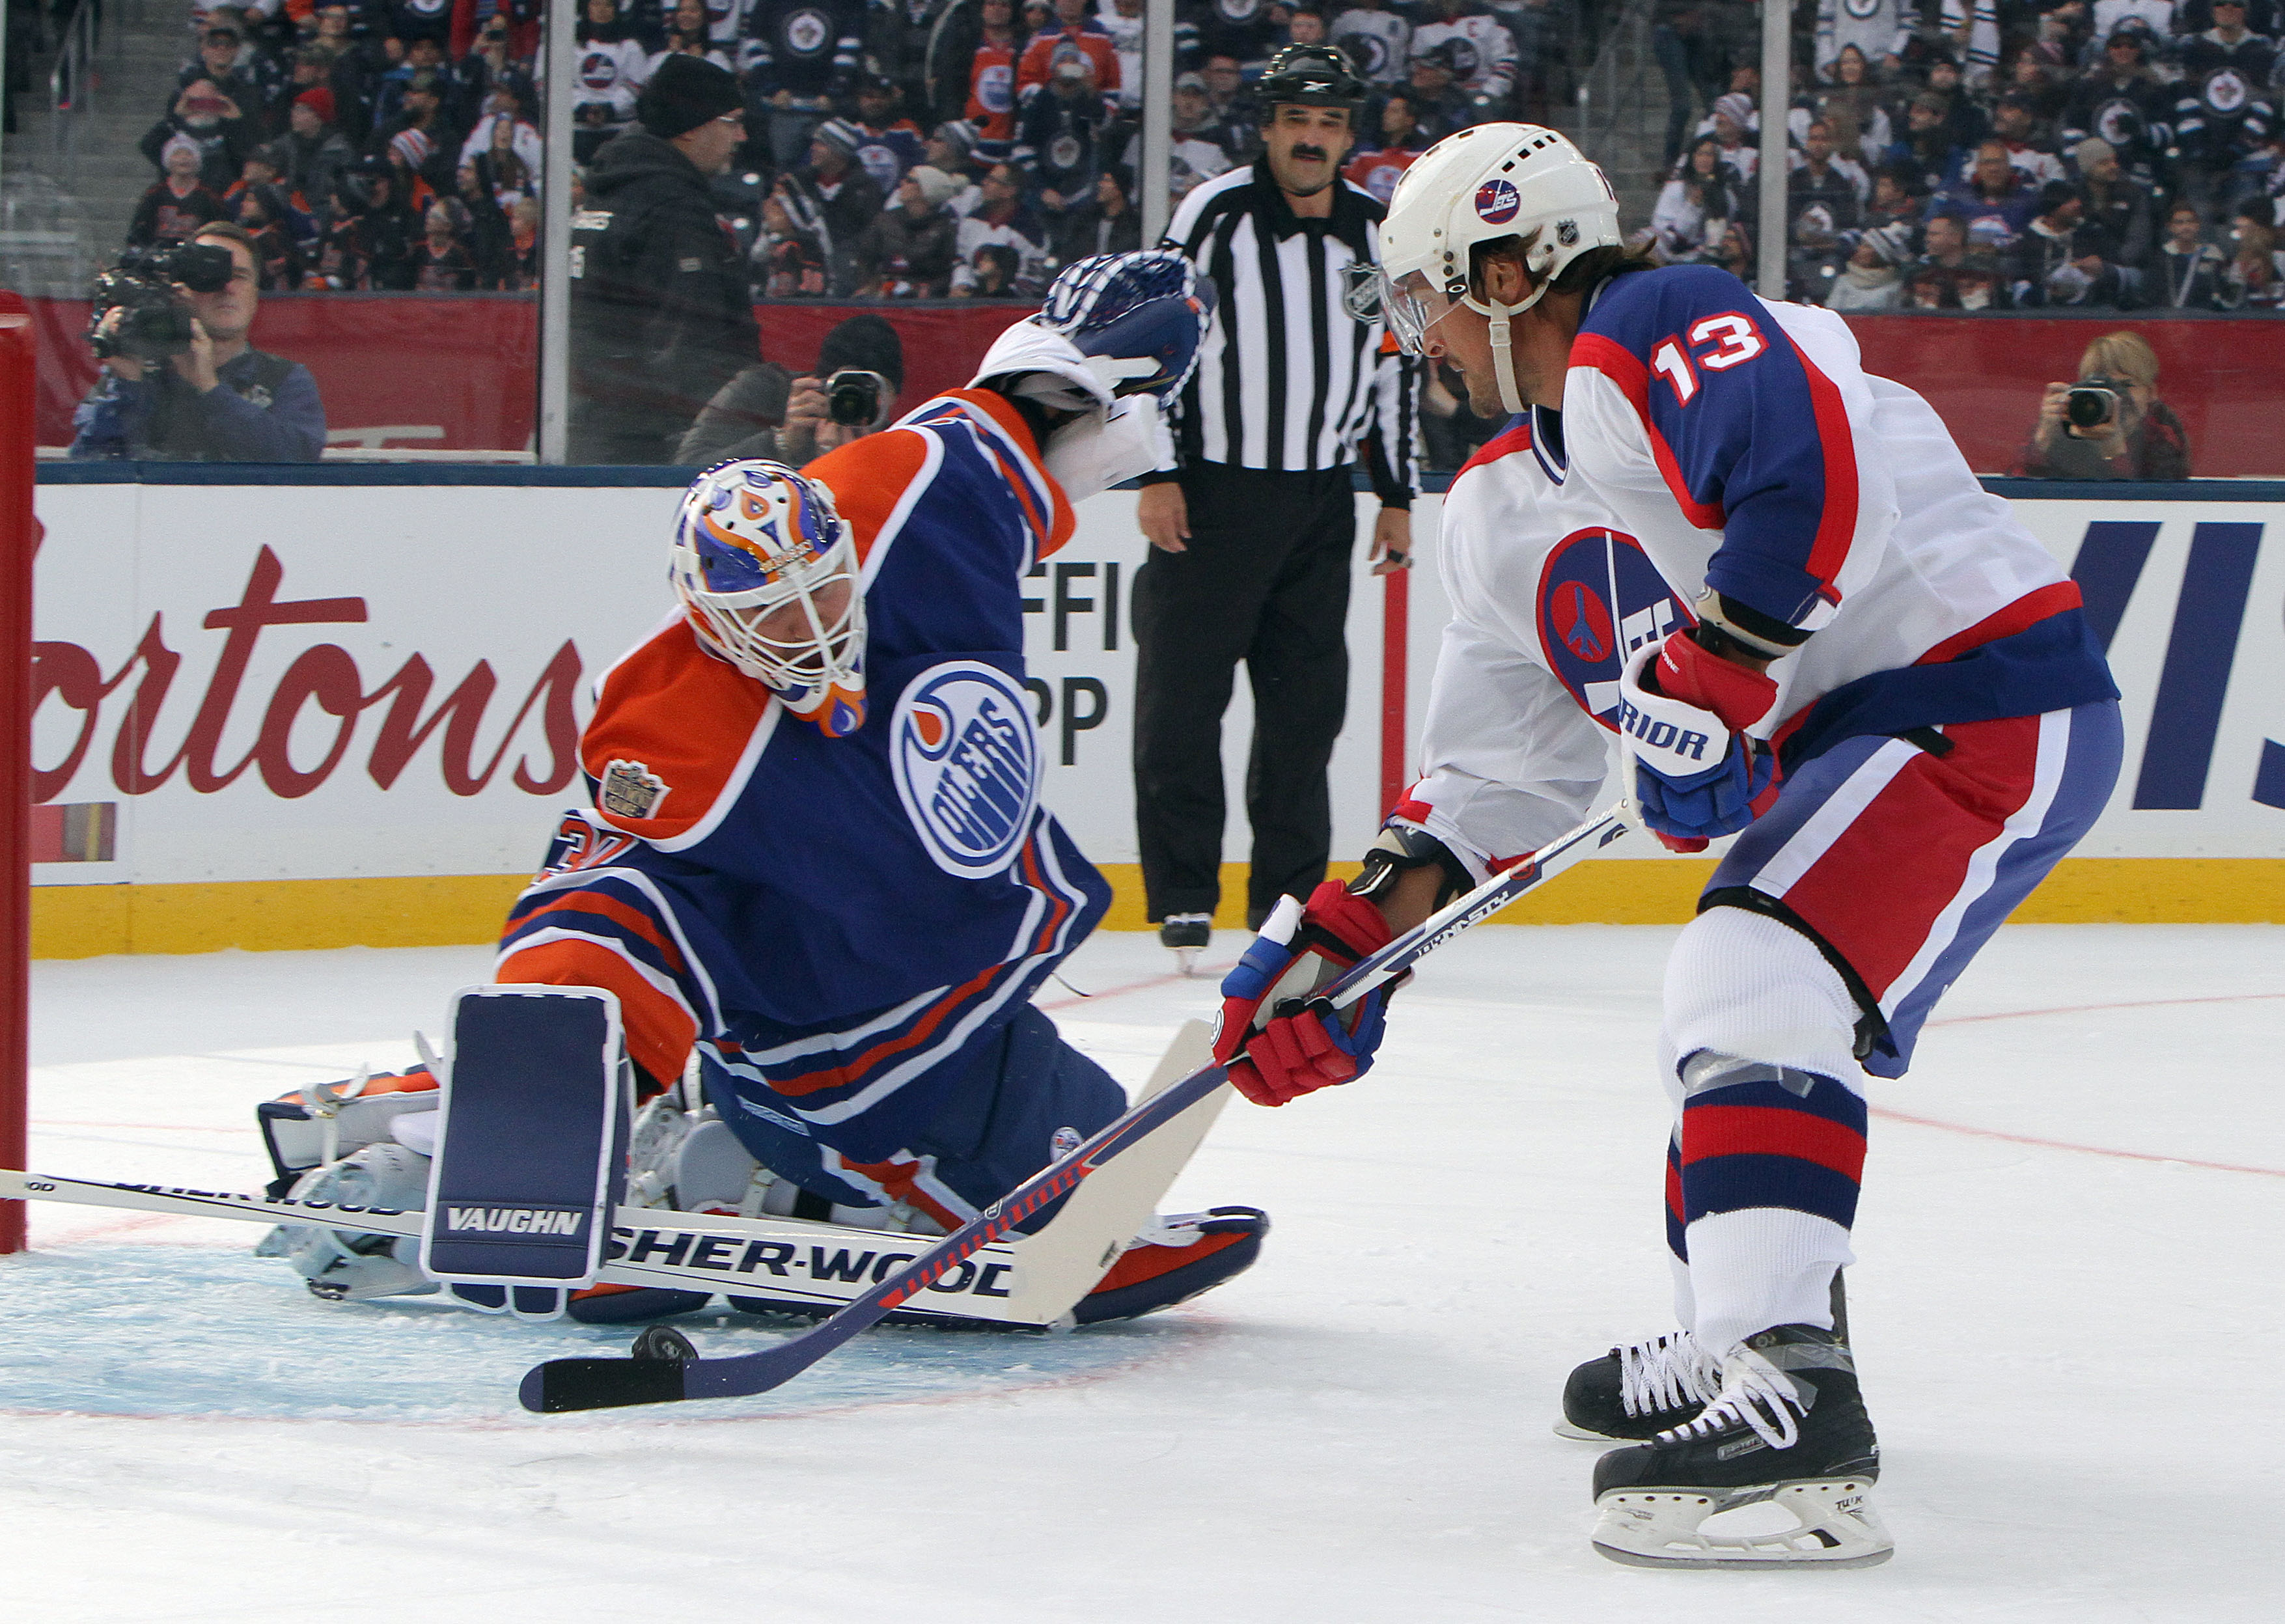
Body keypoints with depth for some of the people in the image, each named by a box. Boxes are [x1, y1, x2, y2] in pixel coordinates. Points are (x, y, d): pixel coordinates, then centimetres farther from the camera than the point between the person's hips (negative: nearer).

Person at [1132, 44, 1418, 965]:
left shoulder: (1374, 235, 9)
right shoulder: (1215, 216, -6)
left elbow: (1394, 369, 16)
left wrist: (1396, 494, 13)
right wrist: (1157, 474, -11)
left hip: (1320, 500, 4)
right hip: (1210, 493, -4)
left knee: (1307, 704, 6)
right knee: (1182, 699, -5)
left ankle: (1288, 899, 14)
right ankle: (1183, 899, 2)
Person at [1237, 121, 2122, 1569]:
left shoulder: (1653, 335, -14)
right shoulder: (1507, 509, 17)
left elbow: (1808, 477, -33)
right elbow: (1508, 767, 21)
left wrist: (1705, 688, -27)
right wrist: (1356, 934, 13)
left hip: (1987, 699, -11)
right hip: (1842, 738, 11)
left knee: (1756, 977, -25)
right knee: (1730, 1016, 24)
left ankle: (1792, 1426, -34)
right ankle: (1737, 1342, 44)